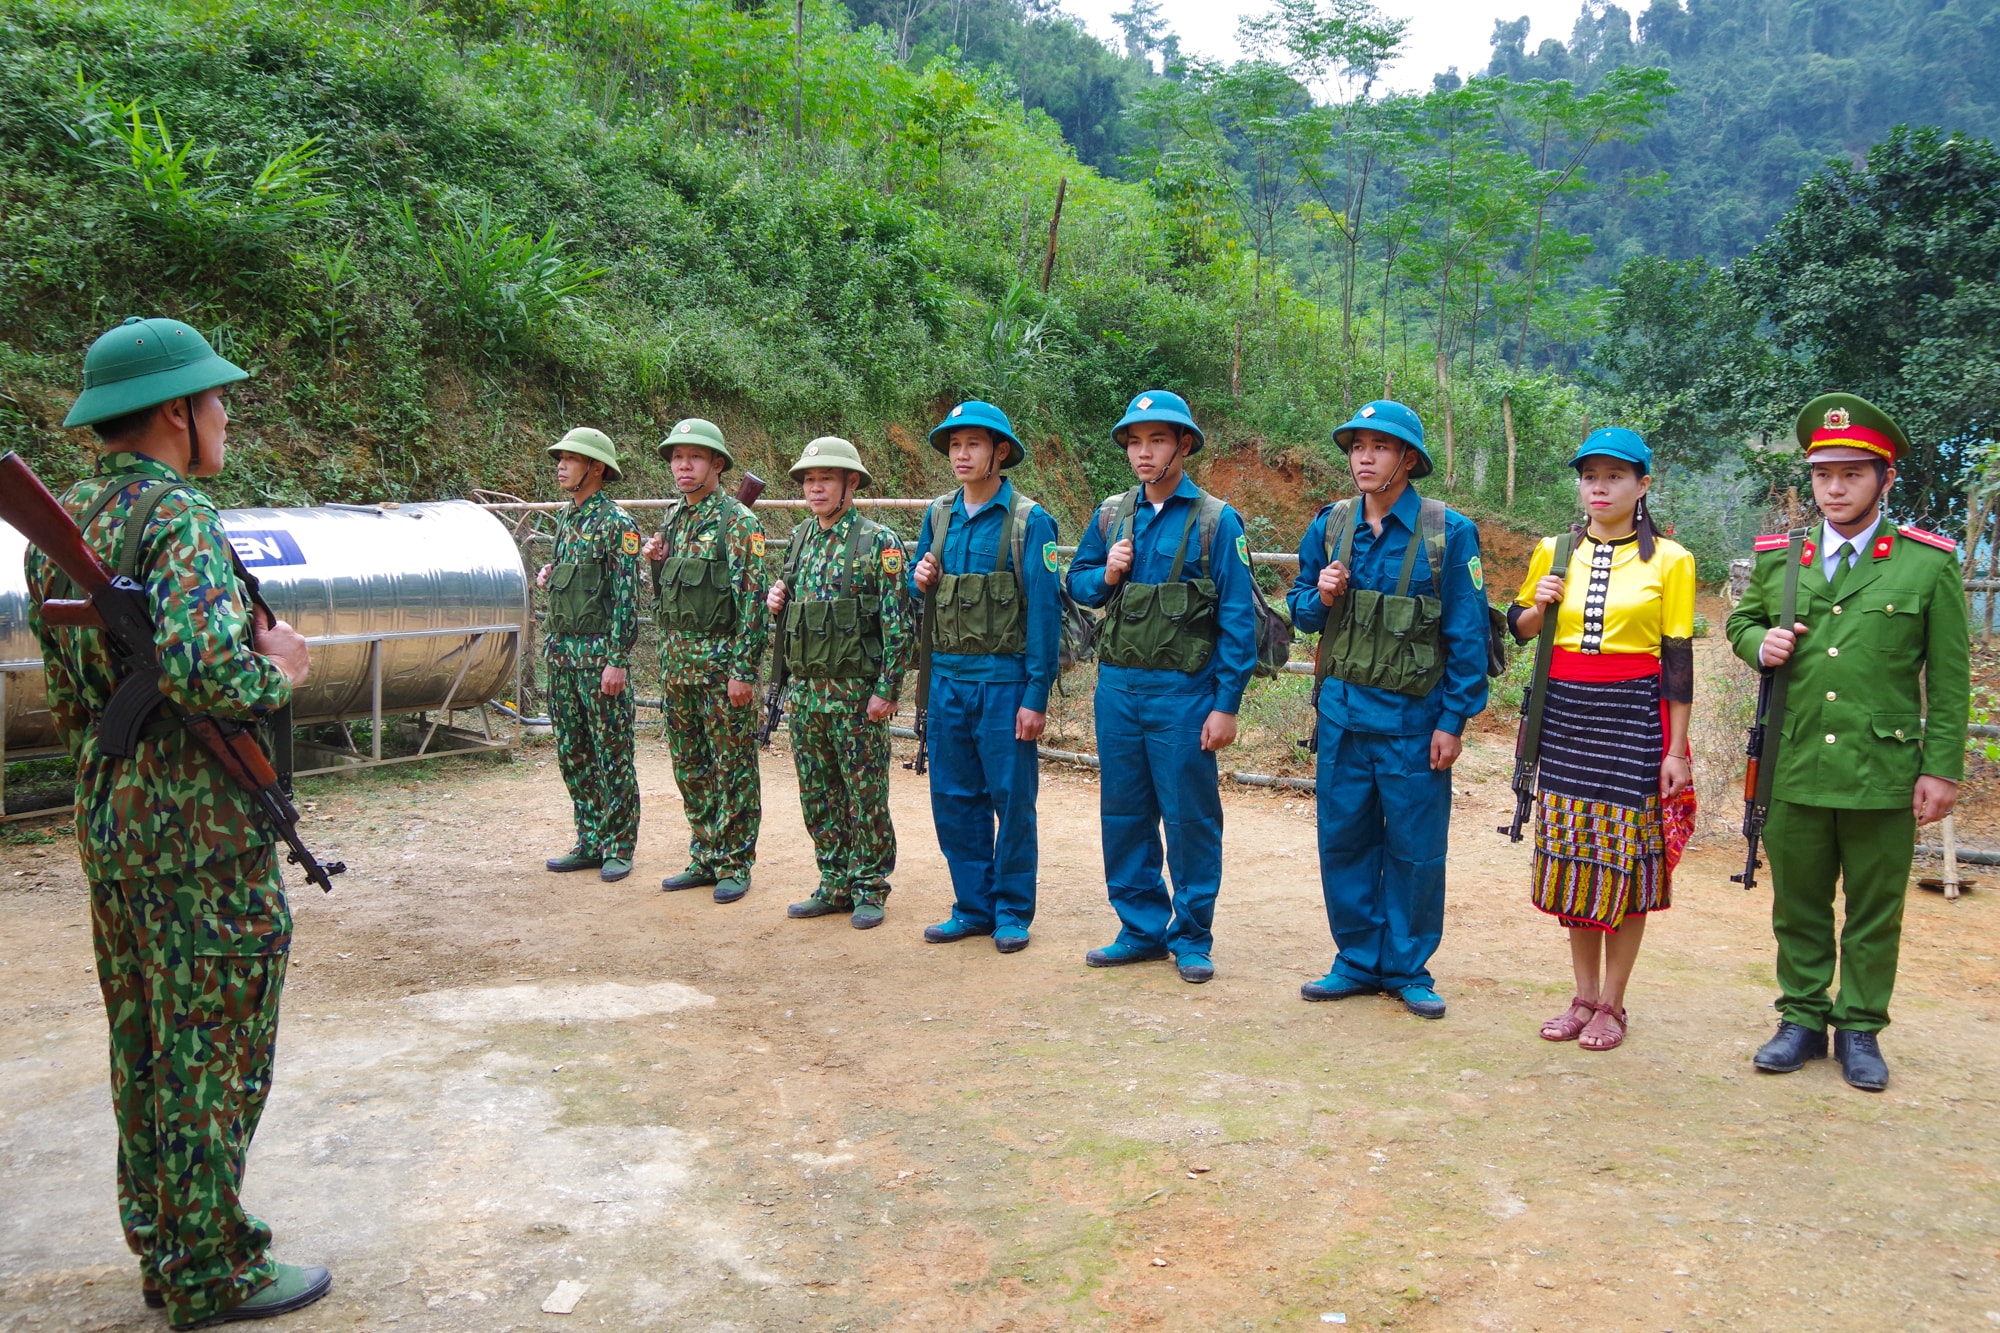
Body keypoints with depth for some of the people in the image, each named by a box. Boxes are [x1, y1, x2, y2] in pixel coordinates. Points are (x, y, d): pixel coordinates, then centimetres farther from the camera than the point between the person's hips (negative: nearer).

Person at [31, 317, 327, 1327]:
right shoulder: (179, 519, -18)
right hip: (200, 830, -9)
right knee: (212, 1054, 2)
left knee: (144, 1043, 19)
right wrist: (279, 671, -15)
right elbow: (202, 668, -32)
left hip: (107, 824, 9)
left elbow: (66, 689, 15)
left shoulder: (62, 521, 10)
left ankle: (159, 1239, 33)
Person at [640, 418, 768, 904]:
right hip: (676, 660, 8)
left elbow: (752, 599, -14)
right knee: (689, 765, 13)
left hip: (721, 662, -8)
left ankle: (734, 864, 9)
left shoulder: (738, 522, -9)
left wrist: (743, 670, -19)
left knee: (733, 767, 0)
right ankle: (703, 858, 23)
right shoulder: (673, 520, 14)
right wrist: (655, 561, 1)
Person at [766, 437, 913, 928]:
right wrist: (777, 598, 0)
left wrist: (887, 689, -16)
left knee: (865, 796, 2)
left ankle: (869, 889, 13)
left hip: (856, 693, -6)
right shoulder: (800, 539, 12)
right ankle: (835, 885, 23)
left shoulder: (878, 543, -8)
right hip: (804, 691, 7)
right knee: (818, 795, 12)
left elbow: (897, 623, -11)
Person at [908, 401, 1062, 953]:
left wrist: (1037, 696, -14)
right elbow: (918, 592, 20)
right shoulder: (938, 515, 9)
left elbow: (1044, 611, -10)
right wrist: (920, 583, -5)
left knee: (1012, 799, 3)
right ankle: (973, 906, 23)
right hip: (947, 677, 6)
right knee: (953, 798, 10)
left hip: (1005, 680, -5)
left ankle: (1013, 912, 16)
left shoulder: (1028, 520, -7)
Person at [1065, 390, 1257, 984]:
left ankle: (1192, 936, 16)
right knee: (1124, 815, 11)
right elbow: (1077, 580, 18)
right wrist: (1105, 576, -5)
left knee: (1190, 817, 3)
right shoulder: (1110, 515, 8)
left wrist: (1226, 704, -11)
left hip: (1183, 692, -5)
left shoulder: (1215, 520, -5)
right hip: (1117, 689, 5)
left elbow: (1237, 619, -7)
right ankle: (1141, 928, 24)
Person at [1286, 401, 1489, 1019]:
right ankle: (1358, 962, 24)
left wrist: (1453, 720, -8)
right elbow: (1301, 610, 14)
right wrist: (1320, 599, -10)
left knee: (1415, 848, 5)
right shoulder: (1329, 526, 5)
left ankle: (1408, 968, 20)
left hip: (1413, 716, -3)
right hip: (1342, 709, 4)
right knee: (1344, 840, 9)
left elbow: (1467, 636, -5)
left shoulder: (1449, 532, -6)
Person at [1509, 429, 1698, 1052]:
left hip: (1634, 719, -3)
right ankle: (1583, 995, 20)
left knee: (1628, 859, 1)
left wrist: (1675, 750, -7)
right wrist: (1538, 606, -5)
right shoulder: (1554, 551, 7)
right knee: (1572, 855, 7)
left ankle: (1612, 1003, 14)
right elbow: (1518, 627, 18)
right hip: (1565, 716, 4)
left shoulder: (1670, 560, -2)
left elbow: (1678, 660, -4)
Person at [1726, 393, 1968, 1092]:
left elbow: (1948, 680, -1)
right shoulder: (1778, 559, 6)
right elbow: (1741, 620, 22)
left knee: (1874, 912, 9)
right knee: (1798, 905, 12)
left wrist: (1942, 769, -5)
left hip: (1883, 774, -2)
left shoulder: (1929, 564, -2)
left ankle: (1860, 1028, 23)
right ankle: (1803, 1018, 26)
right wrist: (1759, 643, -2)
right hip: (1795, 770, 2)